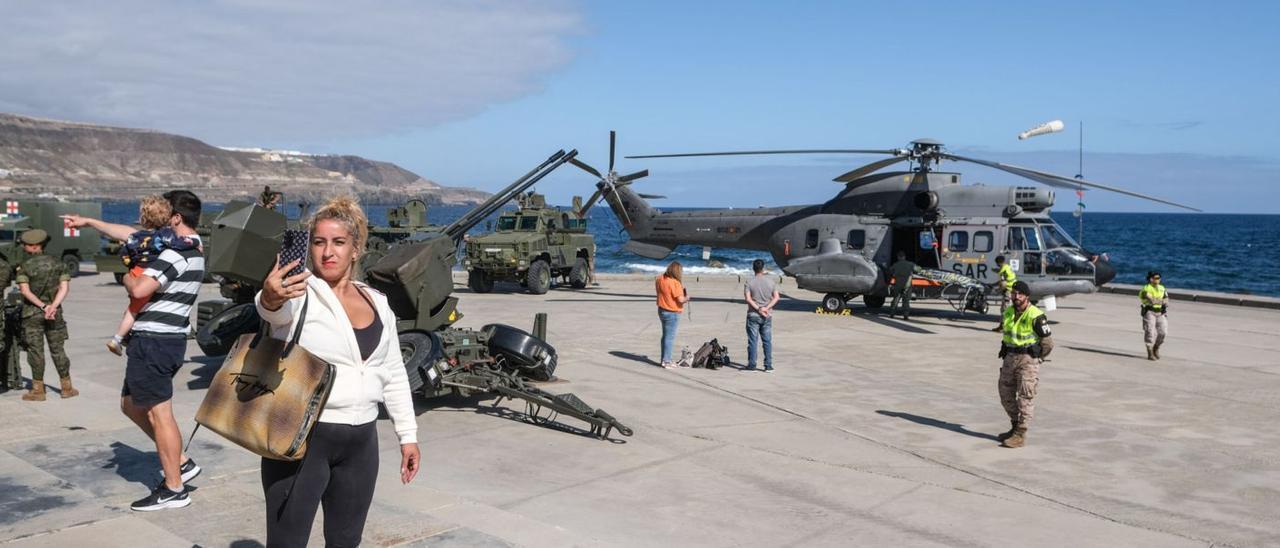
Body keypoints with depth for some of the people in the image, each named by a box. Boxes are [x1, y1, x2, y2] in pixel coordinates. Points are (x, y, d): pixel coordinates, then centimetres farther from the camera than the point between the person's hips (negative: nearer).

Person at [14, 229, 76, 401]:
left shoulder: (24, 267, -5)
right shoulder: (57, 264, 4)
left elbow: (25, 290, -15)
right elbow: (64, 287, -6)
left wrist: (43, 306, -15)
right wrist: (52, 307, -13)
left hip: (31, 313, -3)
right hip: (55, 313, 3)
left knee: (36, 351, 2)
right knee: (58, 350, 9)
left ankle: (38, 390, 6)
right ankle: (67, 387, 12)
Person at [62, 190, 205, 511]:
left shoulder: (177, 253, -17)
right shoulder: (193, 247, 12)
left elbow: (139, 289, -27)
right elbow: (130, 234, 23)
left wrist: (127, 278, -4)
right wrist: (88, 222, 30)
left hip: (154, 340, -10)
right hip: (169, 338, 10)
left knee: (158, 412, -3)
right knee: (131, 404, 20)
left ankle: (174, 489, 4)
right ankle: (181, 463, 20)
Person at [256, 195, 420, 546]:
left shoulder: (378, 303, 7)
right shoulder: (301, 293, -9)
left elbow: (394, 375, 14)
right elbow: (274, 309, -35)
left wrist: (408, 435, 12)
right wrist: (270, 297, -58)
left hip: (361, 441, 6)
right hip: (302, 439, -5)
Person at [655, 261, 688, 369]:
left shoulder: (660, 279, 1)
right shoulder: (675, 283, -24)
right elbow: (680, 299, -26)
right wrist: (687, 298, -3)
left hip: (661, 310, 8)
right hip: (672, 313, -8)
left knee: (665, 336, 18)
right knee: (670, 337, 0)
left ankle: (665, 359, 26)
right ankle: (666, 361, 5)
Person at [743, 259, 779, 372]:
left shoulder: (749, 282, -6)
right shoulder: (770, 282, 3)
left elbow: (748, 298, -15)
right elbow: (776, 297, -4)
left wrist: (758, 309, -14)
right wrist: (766, 308, -11)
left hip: (753, 315, -2)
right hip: (767, 316, 2)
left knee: (752, 341, 3)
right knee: (767, 341, 7)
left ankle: (752, 365, 5)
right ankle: (768, 366, 7)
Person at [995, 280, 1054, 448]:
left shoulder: (1036, 316, -16)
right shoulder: (1008, 312, 6)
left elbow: (1048, 343, -9)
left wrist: (1036, 358, 1)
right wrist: (1005, 351, 16)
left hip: (1028, 360, -8)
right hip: (1010, 358, 8)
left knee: (1025, 398, -5)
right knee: (1006, 395, 13)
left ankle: (1020, 435, -2)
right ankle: (1015, 427, 28)